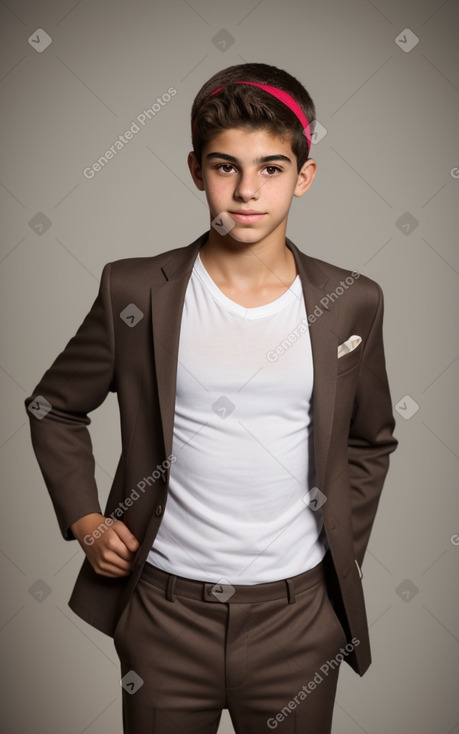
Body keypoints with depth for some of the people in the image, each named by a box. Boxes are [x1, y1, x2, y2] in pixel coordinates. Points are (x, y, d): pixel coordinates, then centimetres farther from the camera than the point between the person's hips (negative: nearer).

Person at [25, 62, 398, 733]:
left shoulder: (351, 303, -3)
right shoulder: (135, 292, -7)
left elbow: (371, 441, 11)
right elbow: (54, 408, 7)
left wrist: (344, 547, 5)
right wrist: (84, 519, -1)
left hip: (299, 612, 1)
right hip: (165, 609, 0)